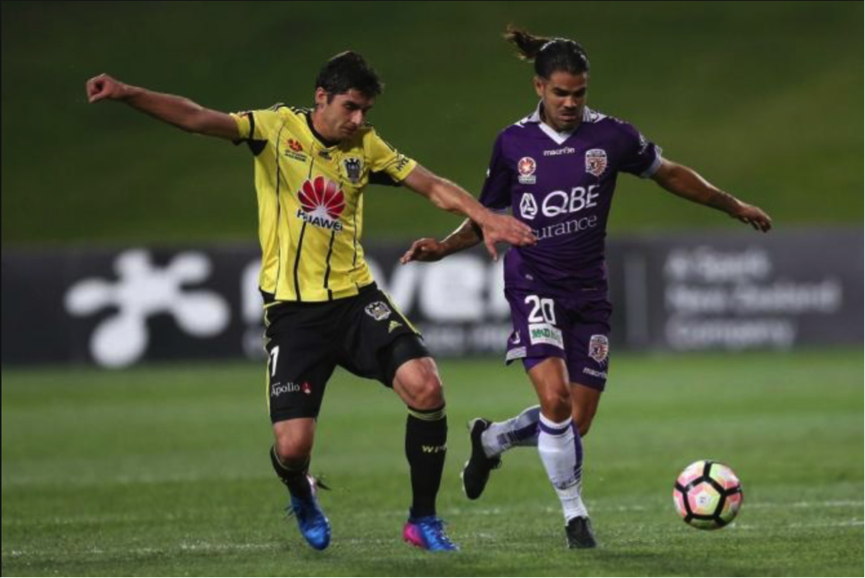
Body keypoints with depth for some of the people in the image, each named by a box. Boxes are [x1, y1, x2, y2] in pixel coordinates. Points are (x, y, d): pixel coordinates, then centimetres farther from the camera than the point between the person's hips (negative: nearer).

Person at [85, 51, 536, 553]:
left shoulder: (366, 145, 7)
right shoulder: (277, 128, -3)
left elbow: (433, 186, 9)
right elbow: (199, 119, -14)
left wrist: (486, 219, -6)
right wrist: (127, 94, -28)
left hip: (356, 298, 3)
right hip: (293, 309, -3)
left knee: (426, 387, -18)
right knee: (292, 445, -10)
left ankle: (424, 519, 0)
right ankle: (303, 498, 30)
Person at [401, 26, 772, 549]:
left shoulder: (611, 136, -2)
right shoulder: (513, 143, -1)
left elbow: (670, 175, 13)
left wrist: (732, 206, 16)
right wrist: (445, 247, -6)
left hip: (588, 290, 2)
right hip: (534, 284, -2)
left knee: (577, 422, 3)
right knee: (555, 398, -23)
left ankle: (491, 439, 33)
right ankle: (575, 515, -7)